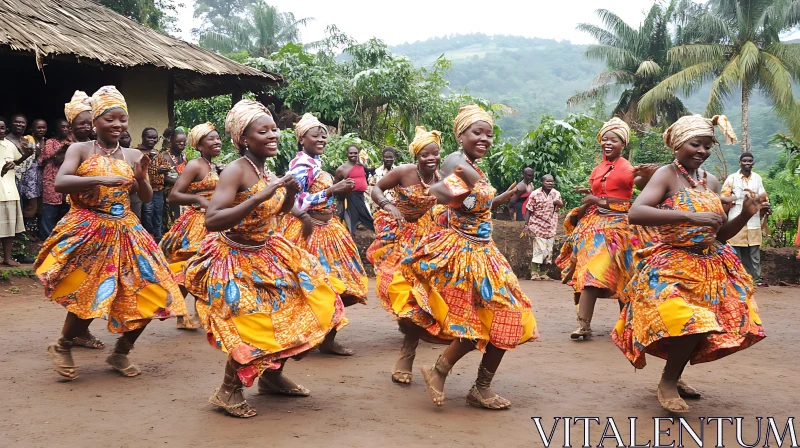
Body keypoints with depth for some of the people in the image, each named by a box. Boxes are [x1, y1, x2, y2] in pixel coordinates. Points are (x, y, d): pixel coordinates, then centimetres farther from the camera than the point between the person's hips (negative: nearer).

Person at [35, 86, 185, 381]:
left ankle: (121, 353, 20)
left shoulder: (133, 156, 8)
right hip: (87, 232, -5)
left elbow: (147, 198, 10)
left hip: (125, 232, 5)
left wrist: (141, 177, -11)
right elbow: (59, 183, -18)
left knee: (148, 294, 1)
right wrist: (100, 179, -30)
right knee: (88, 297, -10)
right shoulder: (80, 150, -3)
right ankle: (62, 347, 20)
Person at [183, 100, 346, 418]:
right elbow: (212, 221, -35)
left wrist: (290, 192, -4)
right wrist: (260, 197, -38)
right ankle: (228, 391, 9)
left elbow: (280, 211, 18)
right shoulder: (236, 171, -23)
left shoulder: (266, 171, -1)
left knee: (293, 307, 12)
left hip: (267, 253, 9)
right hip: (236, 260, -8)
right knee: (256, 324, -14)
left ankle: (272, 376, 31)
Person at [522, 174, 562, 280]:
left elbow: (561, 205, 16)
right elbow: (528, 210, -8)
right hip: (538, 227, -5)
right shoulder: (535, 194, -9)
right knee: (539, 250, -10)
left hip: (551, 228, 5)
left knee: (548, 251, 7)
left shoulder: (556, 194, 5)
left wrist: (558, 203, -9)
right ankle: (534, 273, -4)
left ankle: (543, 273, 16)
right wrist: (526, 225, -13)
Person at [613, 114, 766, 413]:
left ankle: (674, 376, 34)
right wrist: (690, 217, -34)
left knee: (710, 328, 11)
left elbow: (720, 234, 15)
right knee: (690, 324, -27)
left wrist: (746, 215, -4)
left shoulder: (711, 182, 9)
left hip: (710, 267, 8)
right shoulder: (666, 175, -10)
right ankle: (667, 383, -2)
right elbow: (635, 213, -28)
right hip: (672, 265, -7)